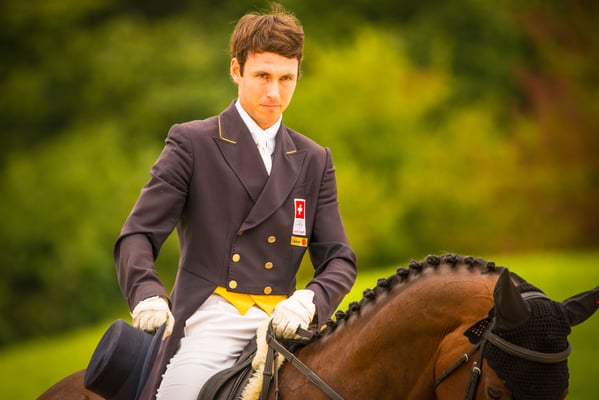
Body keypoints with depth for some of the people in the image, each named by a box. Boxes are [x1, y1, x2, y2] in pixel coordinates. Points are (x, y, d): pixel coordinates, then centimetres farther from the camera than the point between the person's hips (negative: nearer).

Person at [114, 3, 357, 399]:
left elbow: (338, 258, 10)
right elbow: (139, 235, -2)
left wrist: (311, 300, -14)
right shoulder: (191, 143, 5)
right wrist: (147, 291, -24)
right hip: (209, 321, -3)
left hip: (283, 323, 3)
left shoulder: (315, 161, 16)